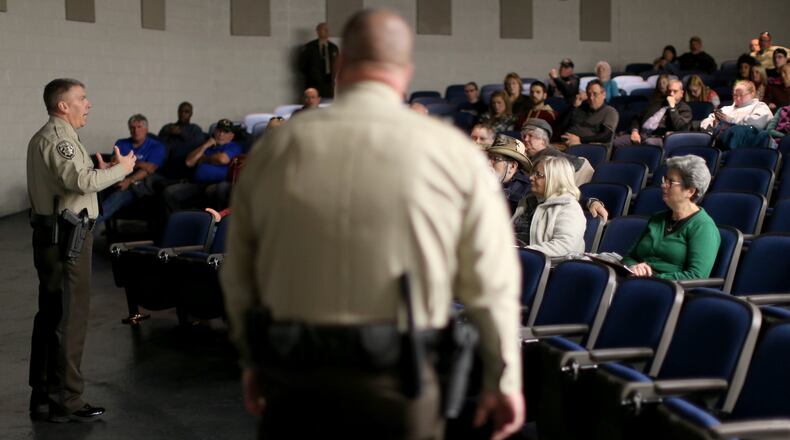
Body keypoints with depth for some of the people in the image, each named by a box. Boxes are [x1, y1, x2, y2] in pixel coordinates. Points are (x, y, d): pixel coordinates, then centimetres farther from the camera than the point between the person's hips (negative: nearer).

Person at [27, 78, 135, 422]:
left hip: (50, 235, 11)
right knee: (70, 318, -6)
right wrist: (120, 169, -17)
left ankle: (42, 397, 22)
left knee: (49, 316, 15)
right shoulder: (58, 139, -16)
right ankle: (66, 402, -1)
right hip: (66, 238, -11)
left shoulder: (42, 138, 19)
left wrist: (100, 172, 15)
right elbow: (82, 182, -30)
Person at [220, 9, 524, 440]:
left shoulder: (277, 146, 4)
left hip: (292, 380, 2)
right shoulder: (451, 151, -3)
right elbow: (491, 278, -1)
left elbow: (238, 272, 10)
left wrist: (253, 359, 24)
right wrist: (503, 379, 11)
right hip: (395, 386, -2)